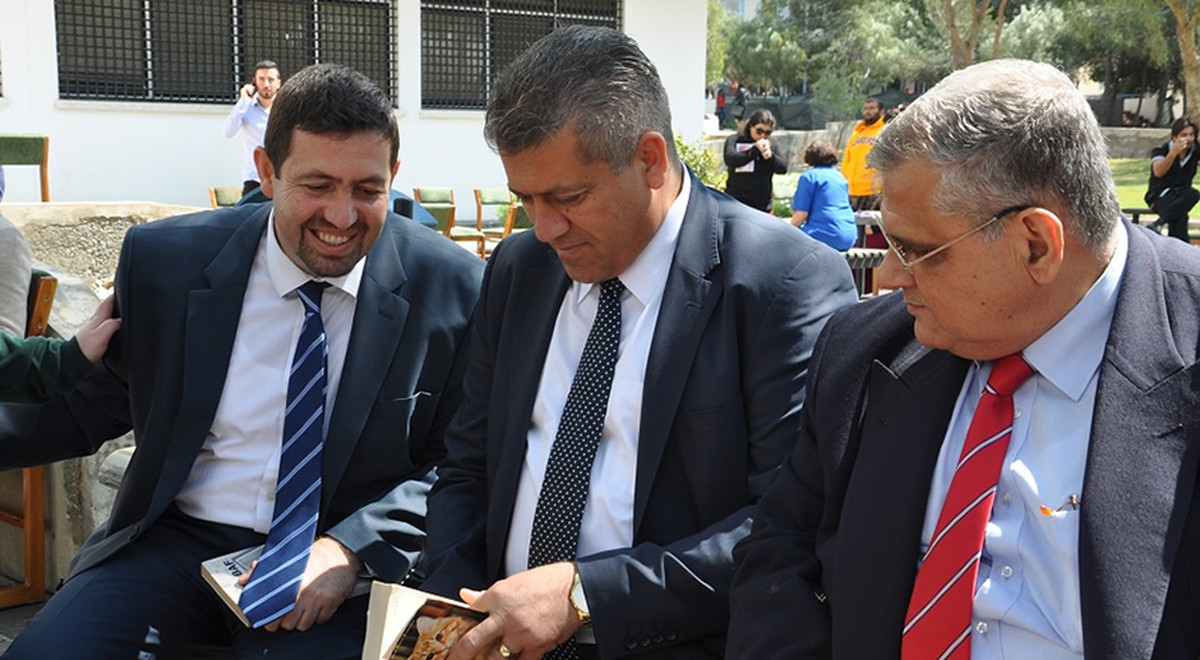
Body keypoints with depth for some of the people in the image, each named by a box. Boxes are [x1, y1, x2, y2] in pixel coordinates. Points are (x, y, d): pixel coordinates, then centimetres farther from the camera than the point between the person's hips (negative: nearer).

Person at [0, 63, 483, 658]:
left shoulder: (451, 289, -7)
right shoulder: (162, 260, -2)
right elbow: (93, 406, 10)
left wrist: (354, 548, -17)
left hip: (352, 561, -2)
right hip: (178, 542, 3)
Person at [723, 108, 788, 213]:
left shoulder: (770, 145, 9)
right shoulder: (734, 140, -2)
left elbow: (783, 167, 3)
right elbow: (730, 159, -20)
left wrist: (770, 156, -17)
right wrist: (755, 149, -25)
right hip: (736, 203, -4)